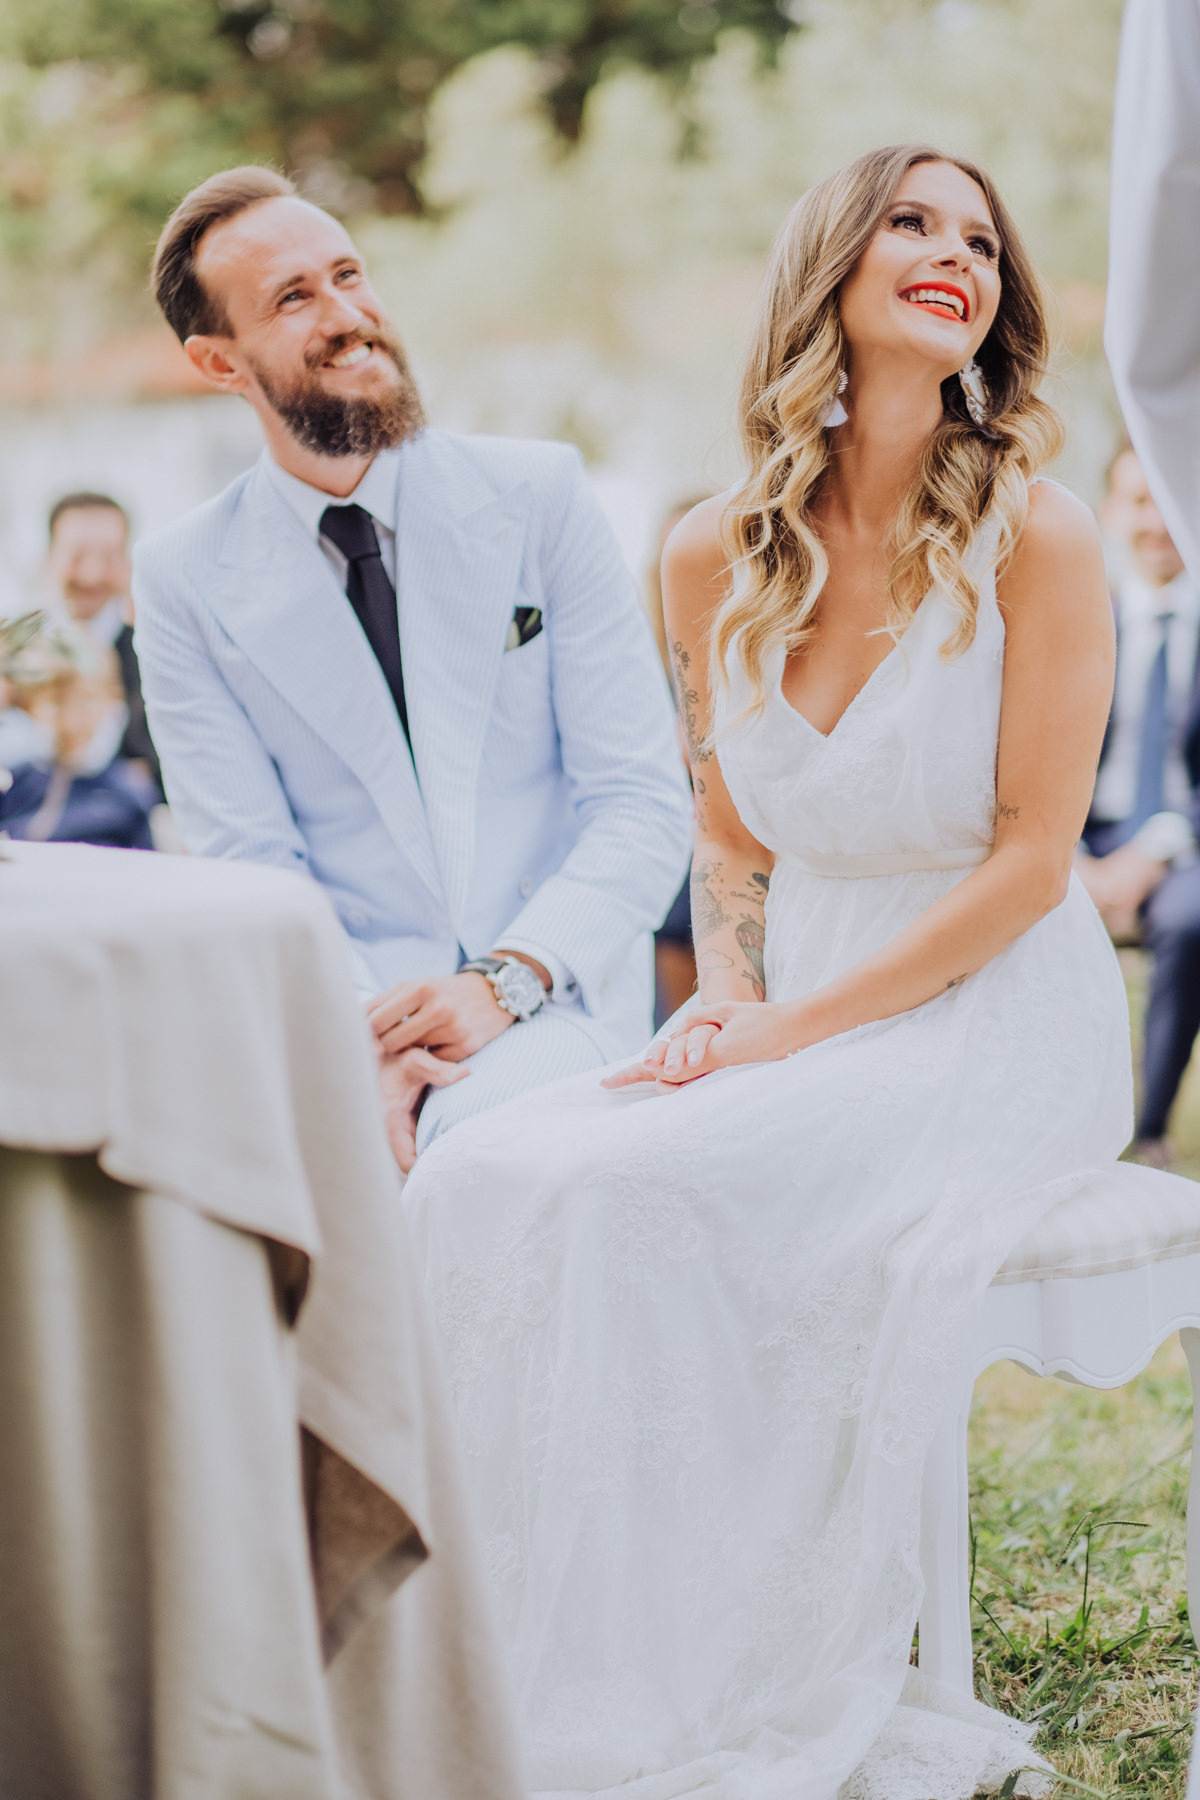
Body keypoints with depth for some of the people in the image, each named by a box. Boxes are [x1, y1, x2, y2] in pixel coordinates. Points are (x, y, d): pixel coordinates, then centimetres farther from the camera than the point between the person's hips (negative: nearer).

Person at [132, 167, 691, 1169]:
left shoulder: (539, 496, 5)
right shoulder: (186, 582, 6)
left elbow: (645, 802, 0)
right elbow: (248, 868, -1)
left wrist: (505, 982, -17)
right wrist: (365, 1037, -20)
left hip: (551, 1003, -1)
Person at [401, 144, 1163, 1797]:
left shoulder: (1036, 538, -9)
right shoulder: (716, 559, 5)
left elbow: (1030, 860, -11)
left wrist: (793, 1032, -16)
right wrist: (728, 999, -4)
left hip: (994, 1033, -5)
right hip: (792, 1027, 5)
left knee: (627, 1198, -28)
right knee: (483, 1180, -21)